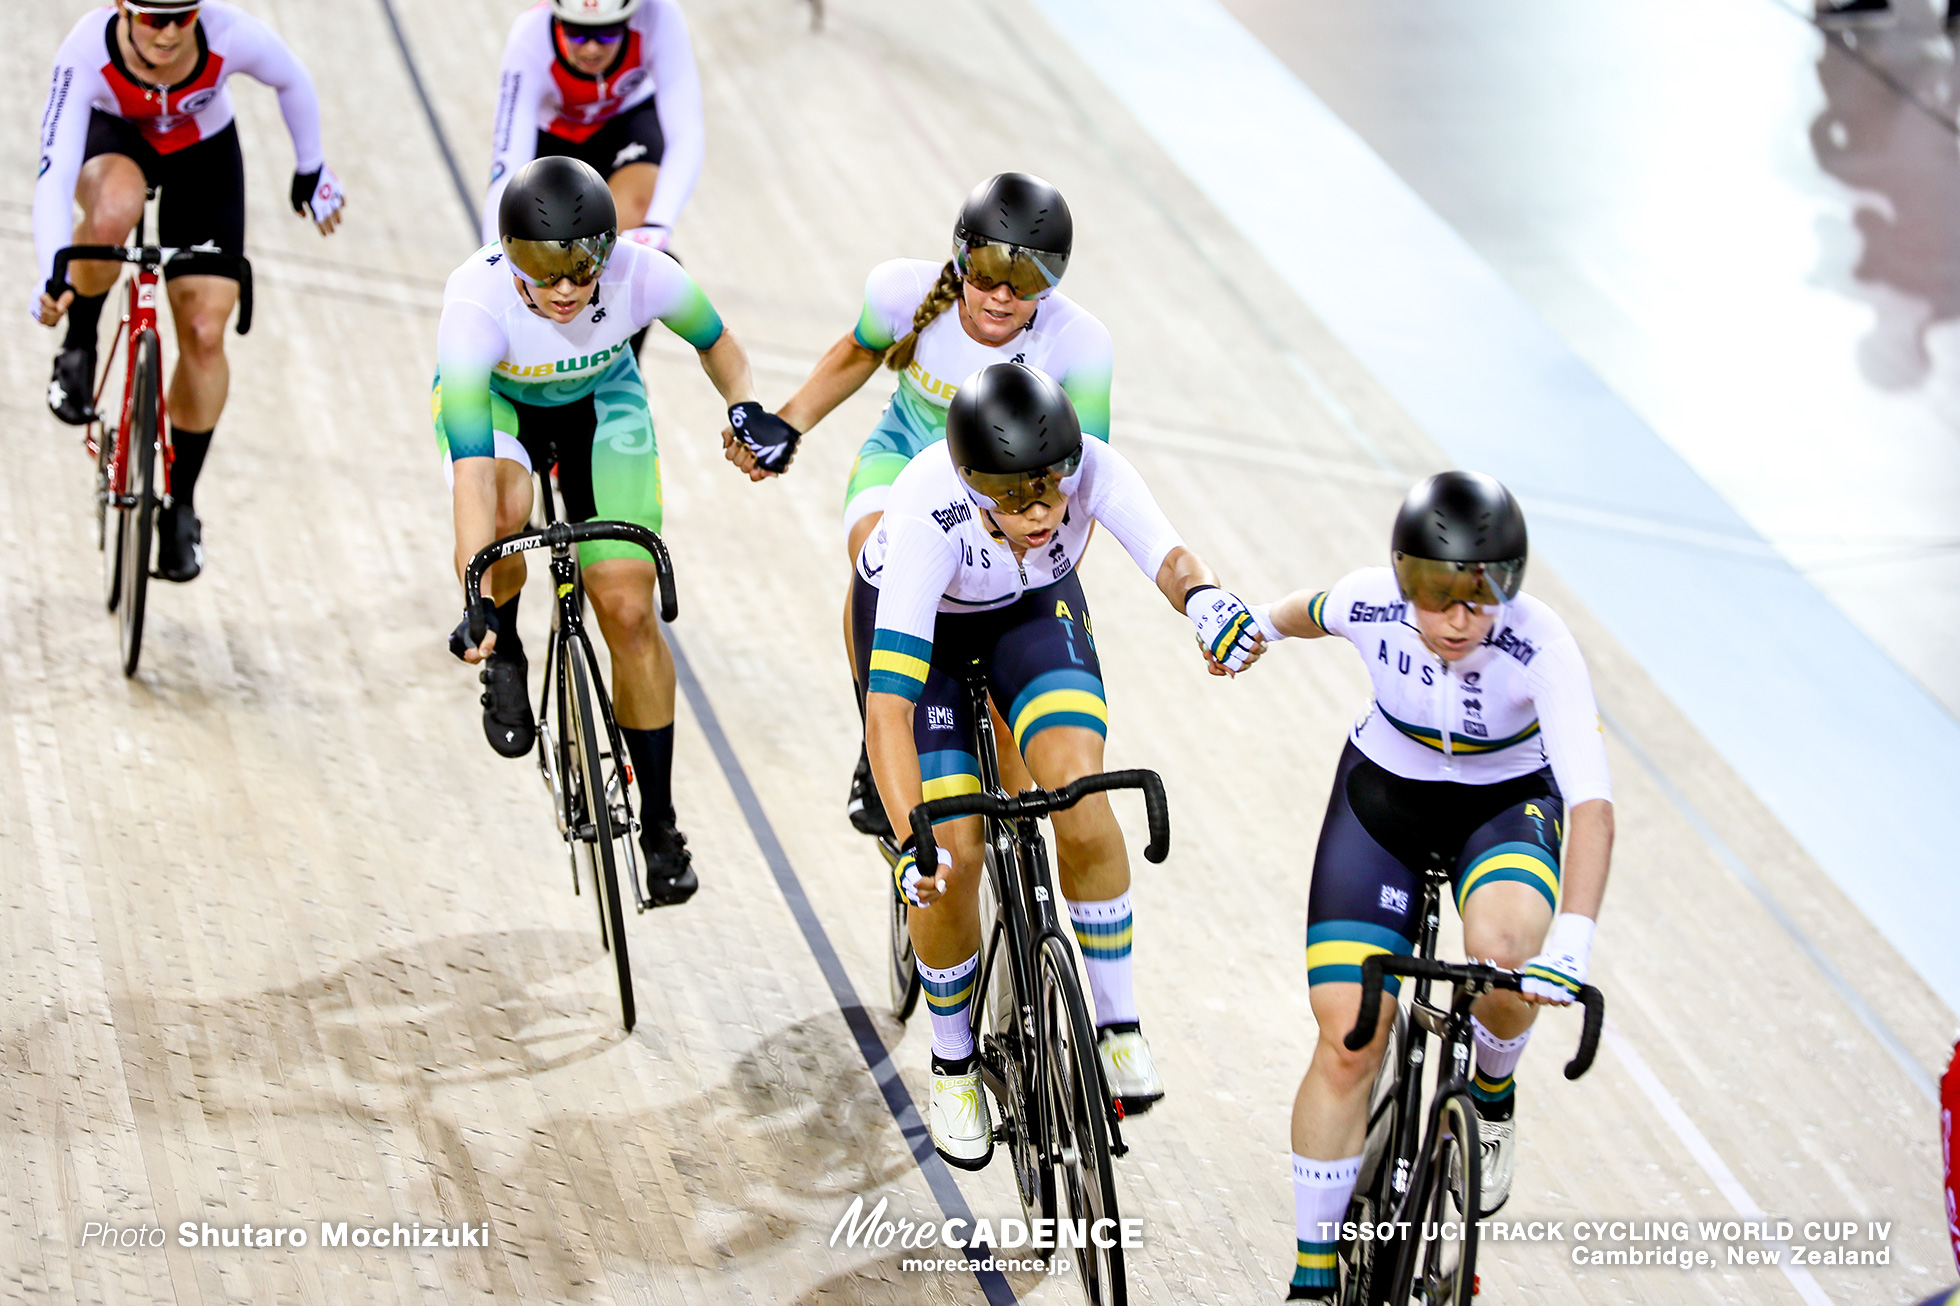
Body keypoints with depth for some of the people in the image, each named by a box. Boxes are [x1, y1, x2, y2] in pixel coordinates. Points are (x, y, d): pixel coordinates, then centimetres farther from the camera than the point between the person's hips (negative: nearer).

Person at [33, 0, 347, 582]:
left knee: (204, 333, -7)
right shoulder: (86, 52, -37)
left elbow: (294, 83, -11)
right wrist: (51, 277, -55)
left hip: (204, 153, 1)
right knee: (111, 214, -39)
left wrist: (311, 170, 4)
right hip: (113, 138, -1)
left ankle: (180, 501, 11)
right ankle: (79, 346, -9)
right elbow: (55, 175, -41)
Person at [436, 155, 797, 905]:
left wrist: (747, 407, -29)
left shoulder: (643, 275, -33)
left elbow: (715, 342, -9)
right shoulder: (476, 303, -39)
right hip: (495, 401, -1)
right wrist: (476, 596, -52)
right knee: (504, 510, -36)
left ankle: (658, 823, 9)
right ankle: (503, 657, -3)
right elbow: (472, 466, -44)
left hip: (601, 403, 2)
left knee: (629, 610, -6)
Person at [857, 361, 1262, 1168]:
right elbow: (888, 703, -45)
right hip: (921, 618, -2)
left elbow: (1168, 557, -47)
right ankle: (952, 1064, 12)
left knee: (1077, 783, -24)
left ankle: (1117, 1022, -8)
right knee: (951, 854, -12)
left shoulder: (1094, 469, -34)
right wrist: (912, 843, -56)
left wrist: (1205, 597, -72)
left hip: (1035, 608, 2)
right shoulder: (928, 515, -41)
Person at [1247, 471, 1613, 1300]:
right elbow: (1311, 611, 1)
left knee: (1503, 948, -35)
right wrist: (1257, 626, 20)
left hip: (1509, 799, -1)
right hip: (1384, 793, 2)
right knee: (1347, 1043, -10)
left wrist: (1571, 947, -53)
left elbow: (1592, 803, -41)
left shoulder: (1539, 645, -33)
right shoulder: (1370, 602, -26)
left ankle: (1491, 1100, 0)